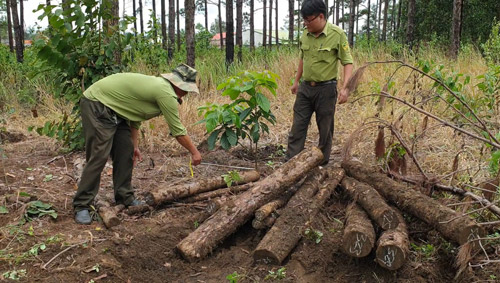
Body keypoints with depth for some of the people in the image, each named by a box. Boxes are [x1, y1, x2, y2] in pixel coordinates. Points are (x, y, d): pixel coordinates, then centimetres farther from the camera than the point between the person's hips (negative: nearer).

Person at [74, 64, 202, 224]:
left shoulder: (156, 85, 11)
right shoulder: (166, 93, -18)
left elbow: (134, 114, 18)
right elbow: (177, 130, -12)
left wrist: (135, 146, 21)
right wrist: (194, 152, 0)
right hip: (96, 107, -11)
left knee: (125, 152, 9)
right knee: (99, 156, -12)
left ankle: (125, 198, 18)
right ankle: (81, 206, -3)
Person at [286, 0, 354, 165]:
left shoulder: (337, 34, -13)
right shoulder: (305, 35, 3)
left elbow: (348, 62, -11)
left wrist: (345, 88, -22)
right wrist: (296, 81, 23)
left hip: (326, 89, -5)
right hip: (305, 88, 5)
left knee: (325, 129, 7)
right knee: (297, 127, 5)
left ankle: (322, 164, 21)